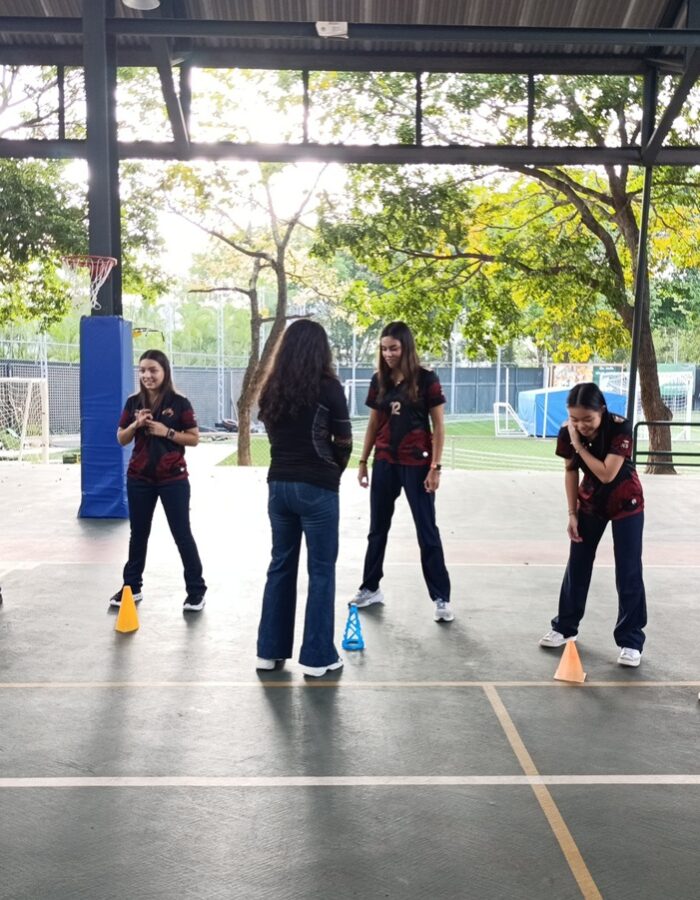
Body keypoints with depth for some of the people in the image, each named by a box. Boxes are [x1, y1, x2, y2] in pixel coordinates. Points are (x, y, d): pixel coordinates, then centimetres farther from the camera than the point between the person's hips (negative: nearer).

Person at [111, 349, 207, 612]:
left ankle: (196, 589, 10)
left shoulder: (179, 403, -7)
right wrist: (136, 425, -11)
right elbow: (121, 439, 8)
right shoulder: (134, 402, 4)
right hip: (139, 478, 4)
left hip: (173, 479, -4)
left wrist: (167, 432, -17)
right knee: (138, 533, 13)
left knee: (182, 533, 1)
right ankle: (131, 587, 25)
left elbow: (194, 439, -5)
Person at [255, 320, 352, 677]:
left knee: (280, 566, 15)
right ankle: (317, 656, 9)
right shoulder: (327, 387, -8)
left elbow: (273, 434, 11)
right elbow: (344, 441, -3)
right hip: (316, 487, -5)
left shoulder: (272, 388, 7)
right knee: (321, 571, 4)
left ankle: (270, 650, 20)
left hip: (279, 484, 5)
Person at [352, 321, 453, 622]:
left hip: (417, 463, -5)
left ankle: (441, 598, 8)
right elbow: (373, 424, 12)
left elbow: (438, 426, -7)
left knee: (427, 531, 0)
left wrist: (435, 466, -13)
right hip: (384, 462, 5)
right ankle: (370, 588, 28)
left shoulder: (426, 380, -9)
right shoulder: (379, 381, 5)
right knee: (378, 528, 14)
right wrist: (363, 461, 10)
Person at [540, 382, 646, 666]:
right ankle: (565, 627, 27)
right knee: (577, 565, 11)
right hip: (590, 502, 4)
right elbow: (571, 471, -3)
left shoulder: (620, 428, -28)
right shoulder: (568, 432, -17)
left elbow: (607, 474, -32)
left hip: (625, 503, -4)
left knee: (628, 572, -3)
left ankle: (631, 641, 7)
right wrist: (572, 514, -3)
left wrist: (580, 445, -31)